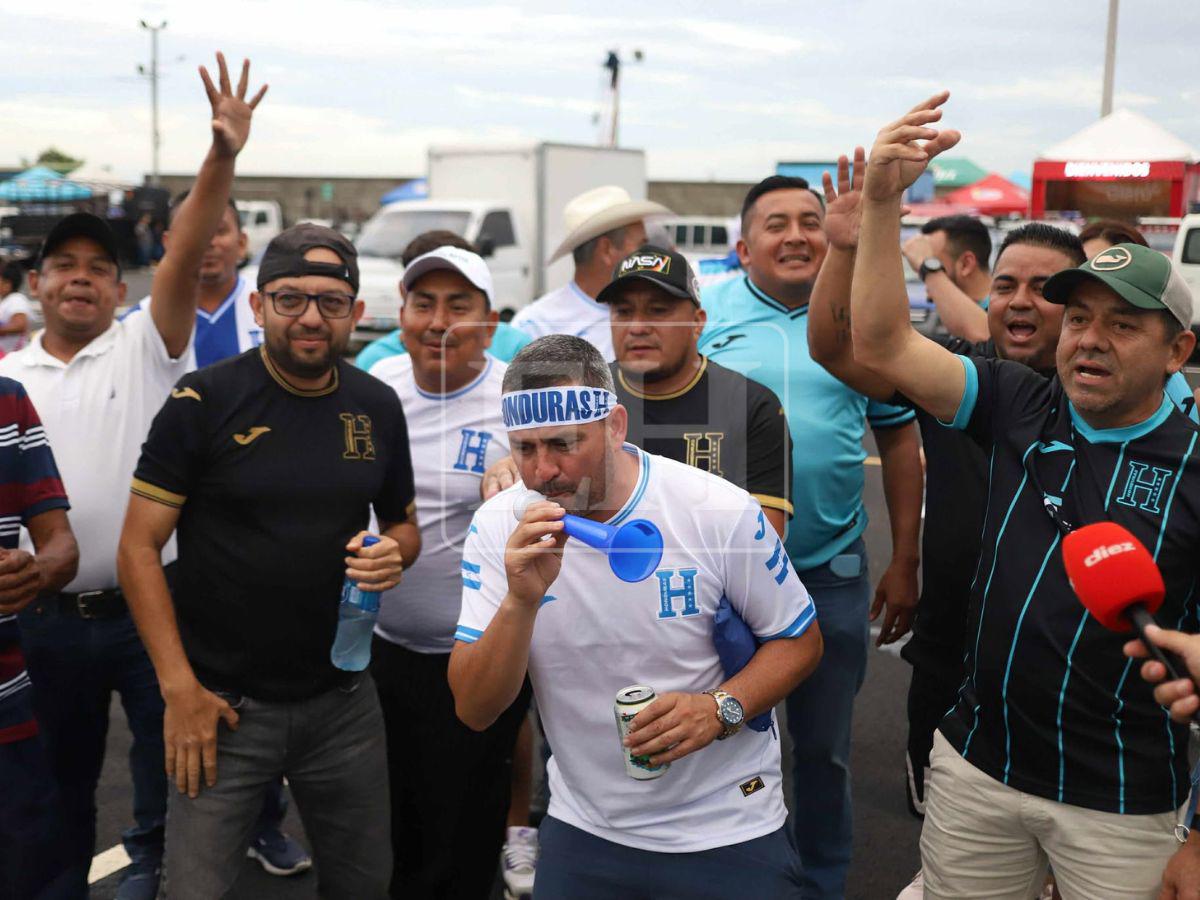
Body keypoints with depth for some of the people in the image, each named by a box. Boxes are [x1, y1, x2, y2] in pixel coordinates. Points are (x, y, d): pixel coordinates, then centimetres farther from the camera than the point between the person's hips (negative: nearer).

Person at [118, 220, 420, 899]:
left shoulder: (378, 407, 3)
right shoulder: (203, 402, -10)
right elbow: (139, 548, -9)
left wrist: (394, 554, -9)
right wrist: (180, 689, -15)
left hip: (344, 701, 4)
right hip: (223, 705, -4)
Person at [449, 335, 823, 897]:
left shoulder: (720, 512, -17)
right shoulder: (498, 528, -11)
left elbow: (799, 641, -5)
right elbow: (473, 712, -13)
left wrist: (720, 708, -22)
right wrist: (521, 600, -29)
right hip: (582, 828, 2)